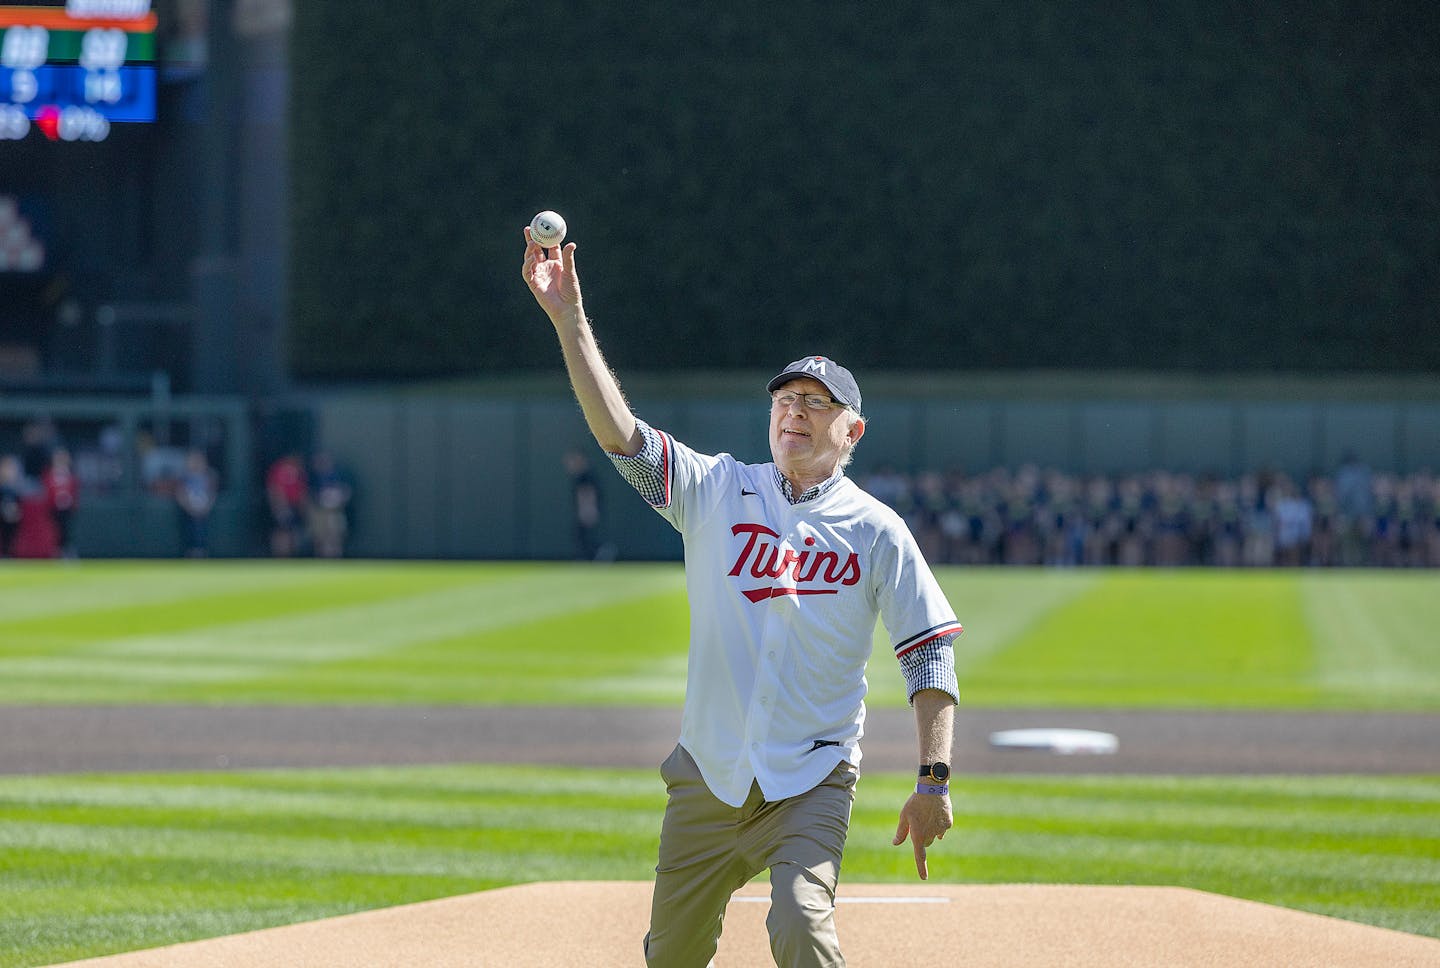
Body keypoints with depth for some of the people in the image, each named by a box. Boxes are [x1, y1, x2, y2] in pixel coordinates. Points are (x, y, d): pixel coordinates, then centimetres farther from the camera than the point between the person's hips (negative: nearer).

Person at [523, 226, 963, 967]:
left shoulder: (877, 532, 1)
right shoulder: (717, 492, 5)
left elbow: (931, 654, -1)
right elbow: (619, 432, -6)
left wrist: (934, 779, -11)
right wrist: (568, 320, -17)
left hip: (811, 783, -3)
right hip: (708, 775, 3)